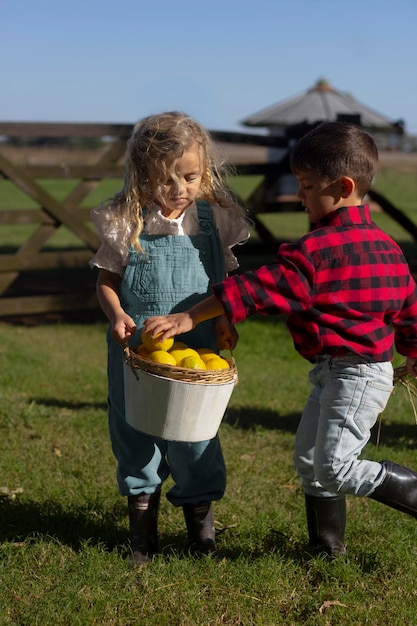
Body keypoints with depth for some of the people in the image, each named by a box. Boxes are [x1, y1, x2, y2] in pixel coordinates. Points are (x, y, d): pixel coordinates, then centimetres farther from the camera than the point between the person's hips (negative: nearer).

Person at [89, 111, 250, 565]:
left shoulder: (216, 220, -1)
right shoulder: (126, 222, -7)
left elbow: (229, 283, 8)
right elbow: (106, 280, 1)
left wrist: (227, 322, -9)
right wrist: (117, 315, -18)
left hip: (197, 351, 0)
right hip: (136, 350, 0)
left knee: (195, 437, 8)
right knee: (136, 436, 12)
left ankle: (201, 529, 30)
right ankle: (142, 534, 31)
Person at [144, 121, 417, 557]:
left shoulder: (313, 251, -20)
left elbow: (252, 291, -22)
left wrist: (187, 319, -18)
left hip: (355, 374, -10)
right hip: (333, 374, 10)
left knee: (335, 467, -7)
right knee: (309, 460, 15)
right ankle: (326, 547, 26)